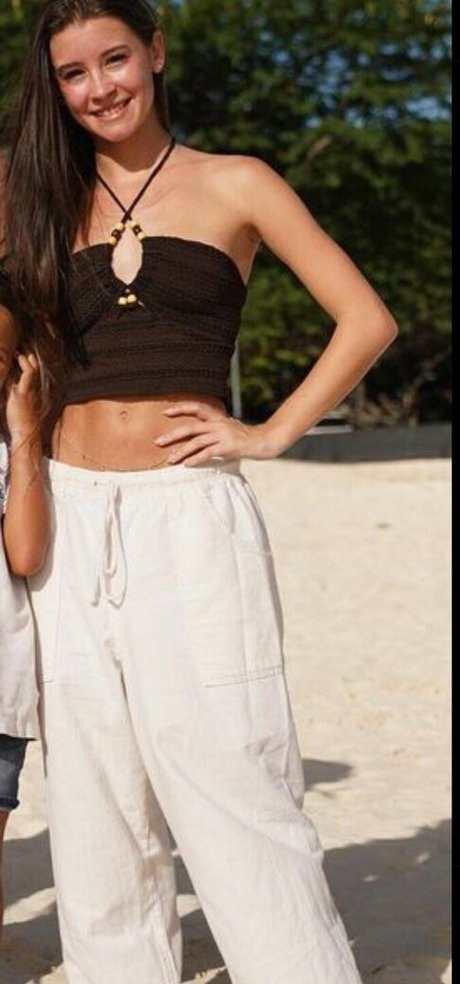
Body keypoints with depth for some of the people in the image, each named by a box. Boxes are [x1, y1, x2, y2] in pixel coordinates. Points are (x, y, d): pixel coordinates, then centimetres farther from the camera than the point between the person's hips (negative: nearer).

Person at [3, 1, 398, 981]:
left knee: (228, 784, -6)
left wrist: (269, 433, -6)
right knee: (96, 807, 9)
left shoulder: (234, 186, 3)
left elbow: (366, 321, 0)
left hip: (188, 514, -4)